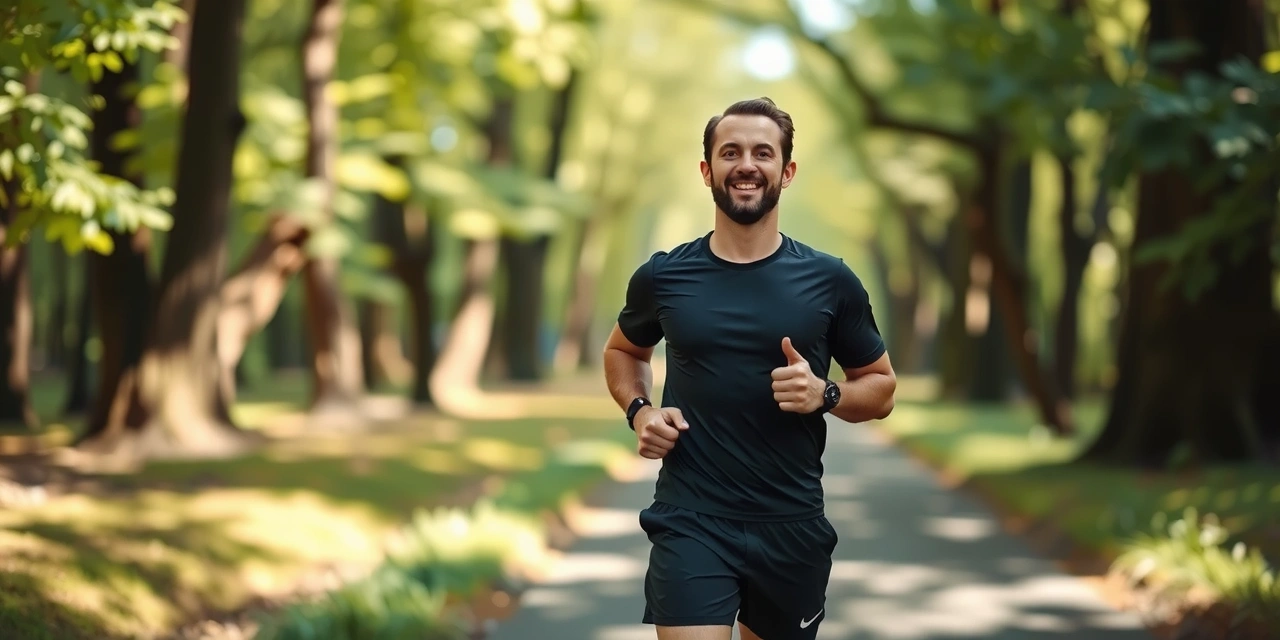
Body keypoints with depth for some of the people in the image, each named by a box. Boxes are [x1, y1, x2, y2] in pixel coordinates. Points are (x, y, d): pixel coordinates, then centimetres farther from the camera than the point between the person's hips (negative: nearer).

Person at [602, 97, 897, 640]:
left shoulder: (830, 282, -1)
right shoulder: (663, 277, 1)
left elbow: (881, 390, 8)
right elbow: (623, 351, 20)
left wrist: (826, 394, -14)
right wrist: (639, 410, 0)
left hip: (792, 527, 1)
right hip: (690, 522, -1)